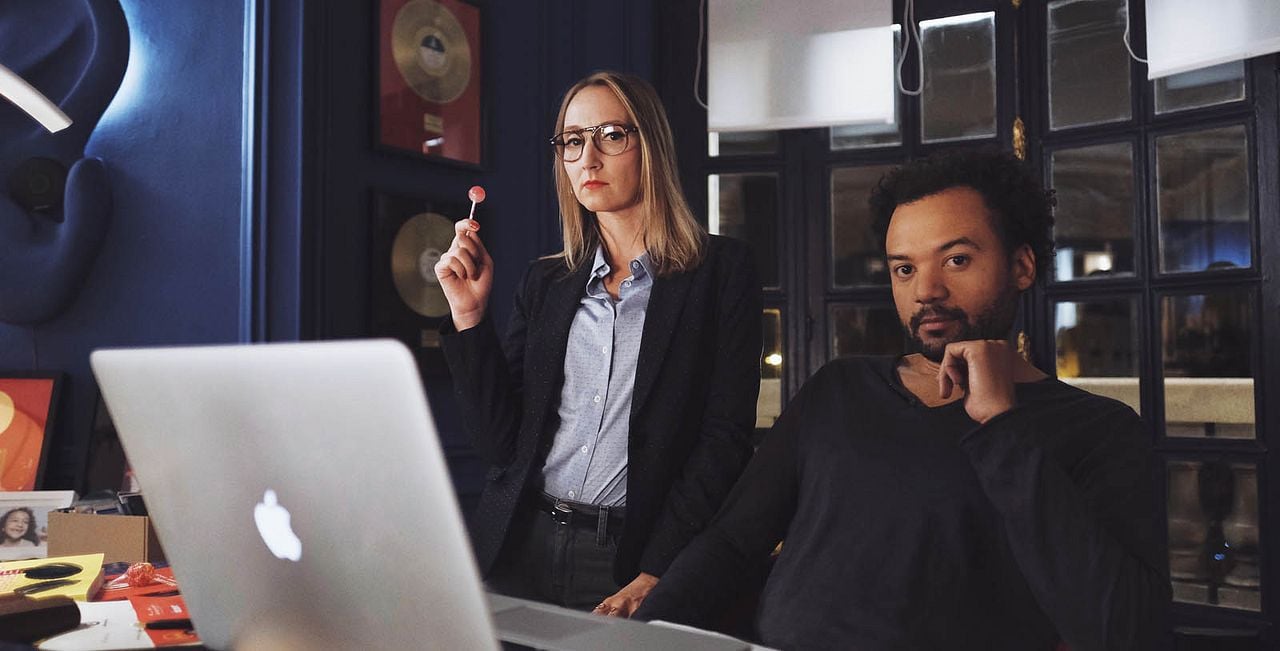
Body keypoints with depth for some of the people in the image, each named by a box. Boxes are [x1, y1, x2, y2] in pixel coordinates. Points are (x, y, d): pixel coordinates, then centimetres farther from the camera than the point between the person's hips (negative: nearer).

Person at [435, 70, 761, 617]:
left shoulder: (720, 269, -1)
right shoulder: (545, 281, 11)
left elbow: (725, 437, -7)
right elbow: (501, 442, 6)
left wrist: (653, 576, -16)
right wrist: (470, 314, -4)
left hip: (630, 557, -3)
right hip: (519, 550, 3)